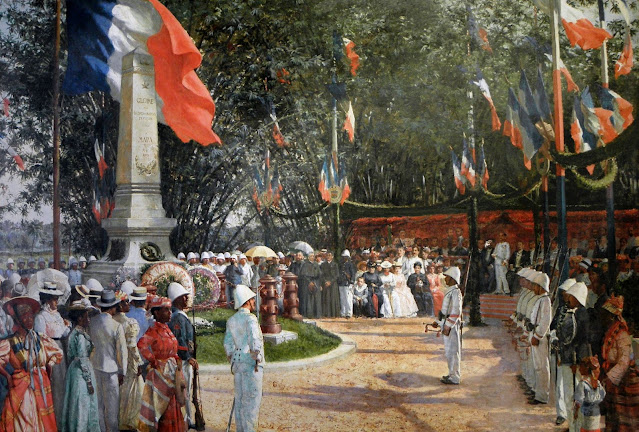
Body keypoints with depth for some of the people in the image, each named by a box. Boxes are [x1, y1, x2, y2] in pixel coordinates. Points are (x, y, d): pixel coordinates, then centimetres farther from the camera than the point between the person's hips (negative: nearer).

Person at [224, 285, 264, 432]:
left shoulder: (231, 320, 11)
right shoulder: (250, 319, -12)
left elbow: (228, 344, 11)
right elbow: (254, 341, -22)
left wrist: (233, 362, 18)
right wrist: (257, 360, -13)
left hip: (237, 363, 7)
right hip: (251, 364, -7)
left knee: (239, 398, 13)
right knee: (252, 399, -1)